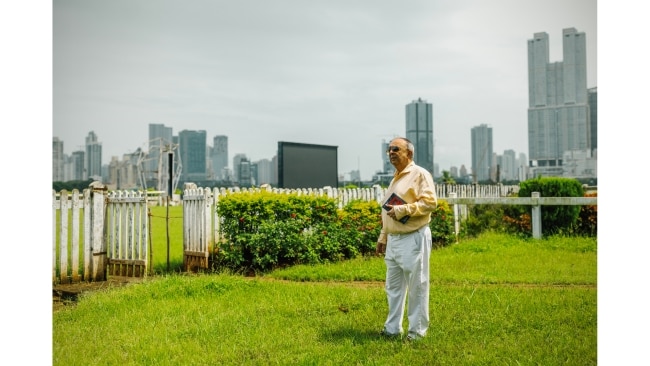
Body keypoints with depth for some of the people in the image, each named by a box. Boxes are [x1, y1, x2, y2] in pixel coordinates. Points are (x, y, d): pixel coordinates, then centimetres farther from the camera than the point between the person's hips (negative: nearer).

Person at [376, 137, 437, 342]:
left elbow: (430, 202, -19)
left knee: (417, 287, 1)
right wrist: (382, 238, 21)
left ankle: (417, 330, 10)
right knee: (394, 287, 13)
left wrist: (402, 210, -20)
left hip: (413, 239, -9)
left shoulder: (420, 174, -7)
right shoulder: (396, 178, 19)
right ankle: (393, 328, 22)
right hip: (393, 240, 9)